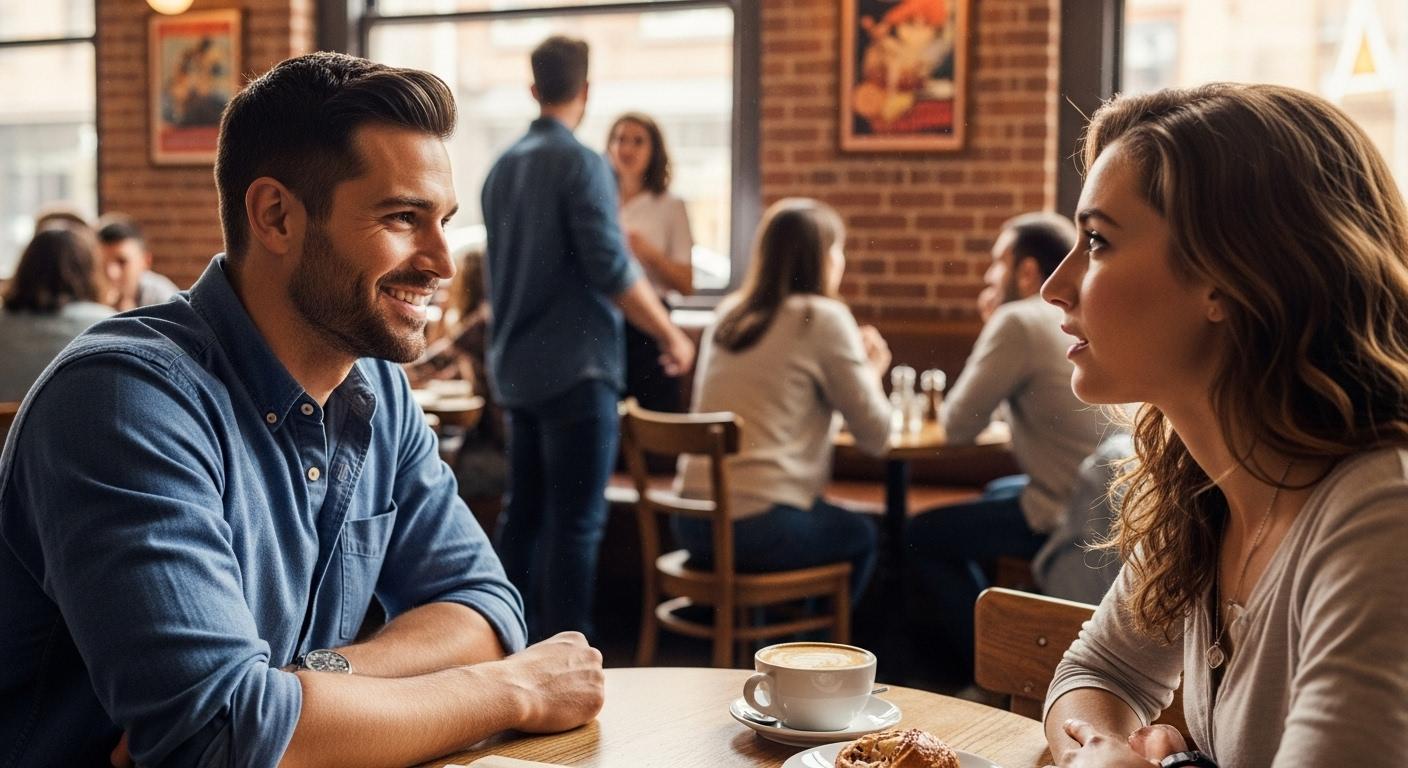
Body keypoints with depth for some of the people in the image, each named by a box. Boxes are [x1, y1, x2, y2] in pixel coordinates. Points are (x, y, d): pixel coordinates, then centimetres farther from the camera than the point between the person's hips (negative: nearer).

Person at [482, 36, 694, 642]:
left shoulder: (504, 166, 11)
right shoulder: (580, 164, -13)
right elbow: (611, 270, -18)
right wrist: (670, 335, -8)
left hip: (518, 367, 8)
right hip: (575, 368, -8)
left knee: (522, 513, 14)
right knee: (575, 522, -4)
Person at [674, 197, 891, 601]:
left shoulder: (728, 313, 12)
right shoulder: (824, 317, -7)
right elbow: (875, 435, -5)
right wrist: (871, 370, 15)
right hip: (758, 525, -6)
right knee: (859, 534, 24)